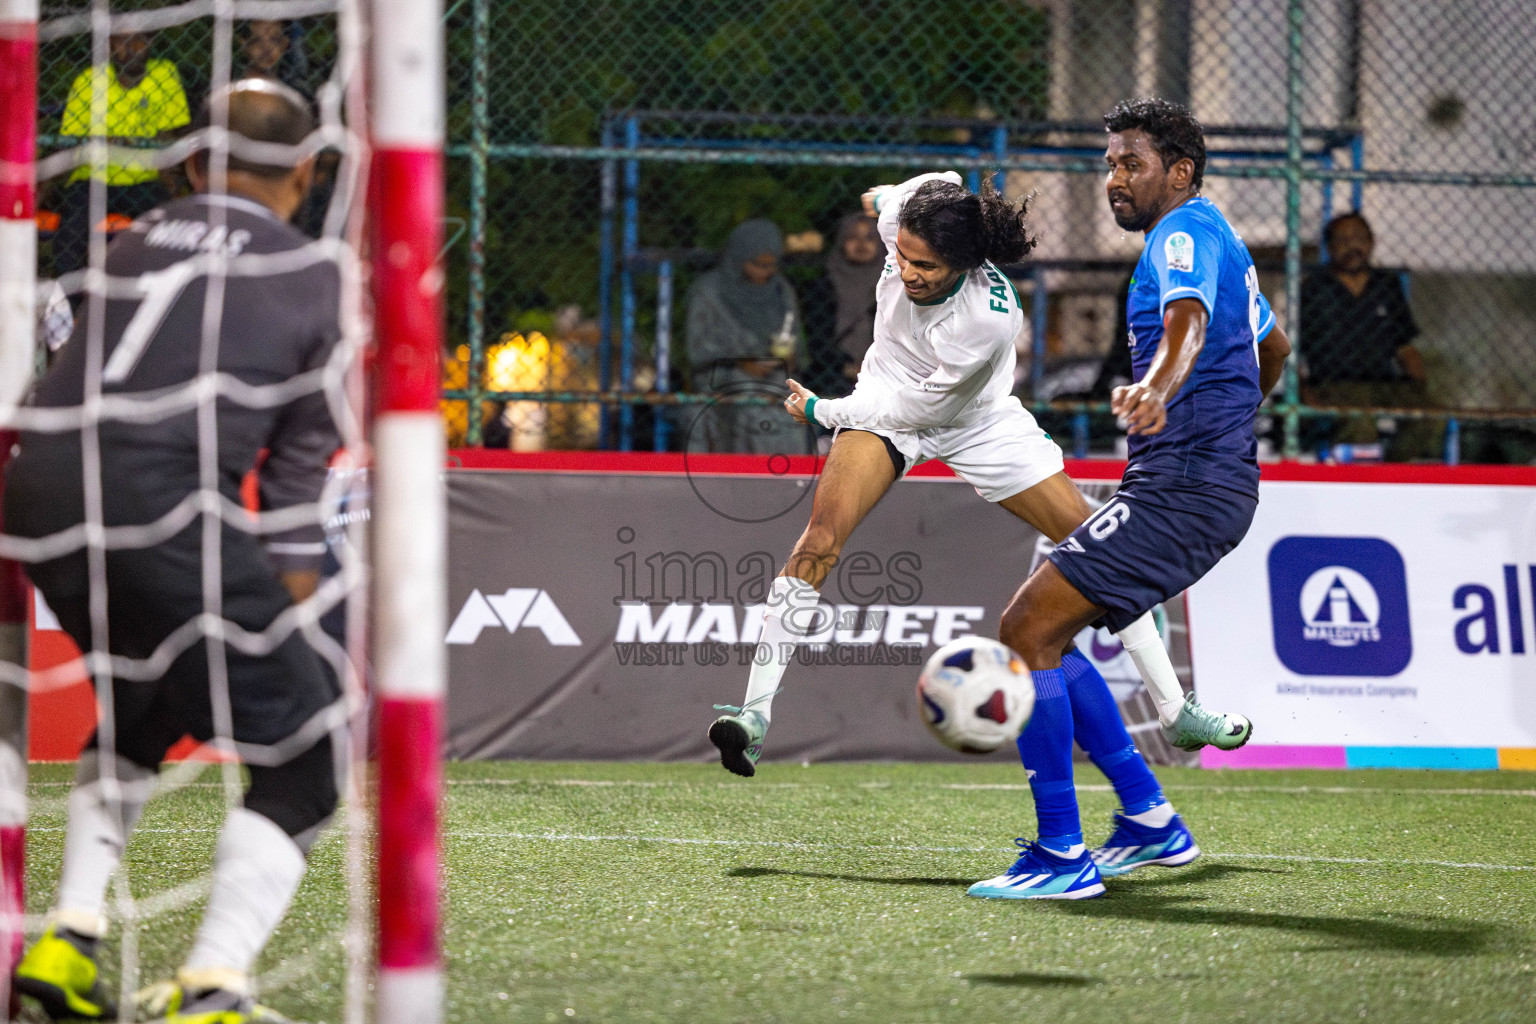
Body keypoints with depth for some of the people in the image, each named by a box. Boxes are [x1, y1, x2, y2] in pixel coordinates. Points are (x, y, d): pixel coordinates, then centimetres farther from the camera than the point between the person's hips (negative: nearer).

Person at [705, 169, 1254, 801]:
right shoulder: (909, 212, -27)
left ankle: (1176, 711, 14)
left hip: (976, 420, -2)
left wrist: (821, 411, -15)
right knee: (825, 526, -24)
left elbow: (917, 408, -25)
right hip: (888, 399, 2)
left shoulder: (990, 317, -37)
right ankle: (755, 713, -26)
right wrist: (888, 195, 23)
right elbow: (946, 184, 1)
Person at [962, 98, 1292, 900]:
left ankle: (1061, 857, -15)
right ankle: (1151, 823, 16)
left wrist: (1158, 390, -54)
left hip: (1183, 488, -11)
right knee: (1040, 634, 14)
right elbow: (1272, 347, 38)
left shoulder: (1185, 233, -11)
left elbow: (1188, 322, -34)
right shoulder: (1210, 237, 22)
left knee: (1027, 629, -14)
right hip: (1209, 480, 11)